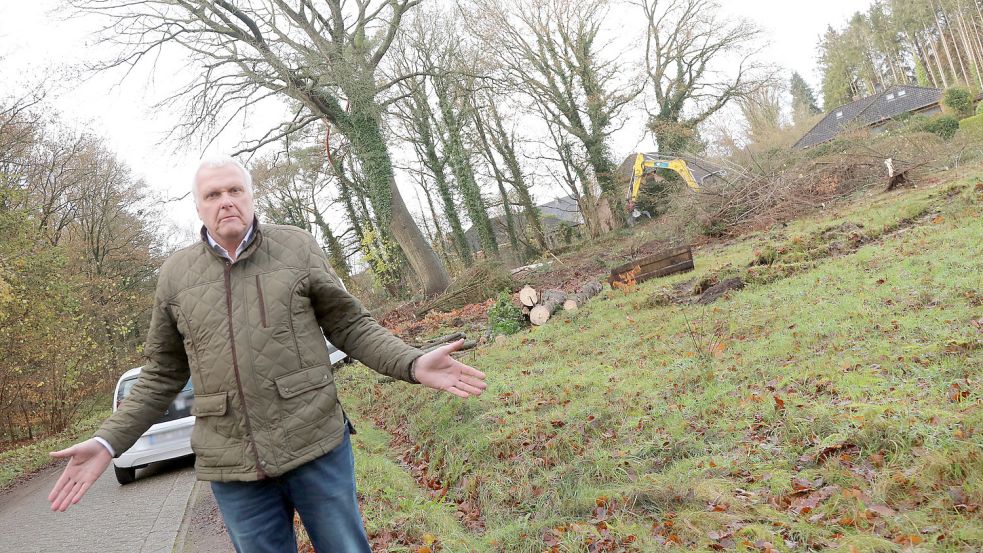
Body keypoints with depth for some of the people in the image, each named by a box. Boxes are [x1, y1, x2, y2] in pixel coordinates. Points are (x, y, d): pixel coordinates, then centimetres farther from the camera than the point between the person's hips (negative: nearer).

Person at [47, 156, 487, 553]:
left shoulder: (297, 249, 0)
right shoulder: (175, 275, 4)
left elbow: (349, 325, 2)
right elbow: (164, 374, 11)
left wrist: (413, 364, -13)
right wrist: (107, 443, 0)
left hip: (316, 444, -1)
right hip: (233, 466, 2)